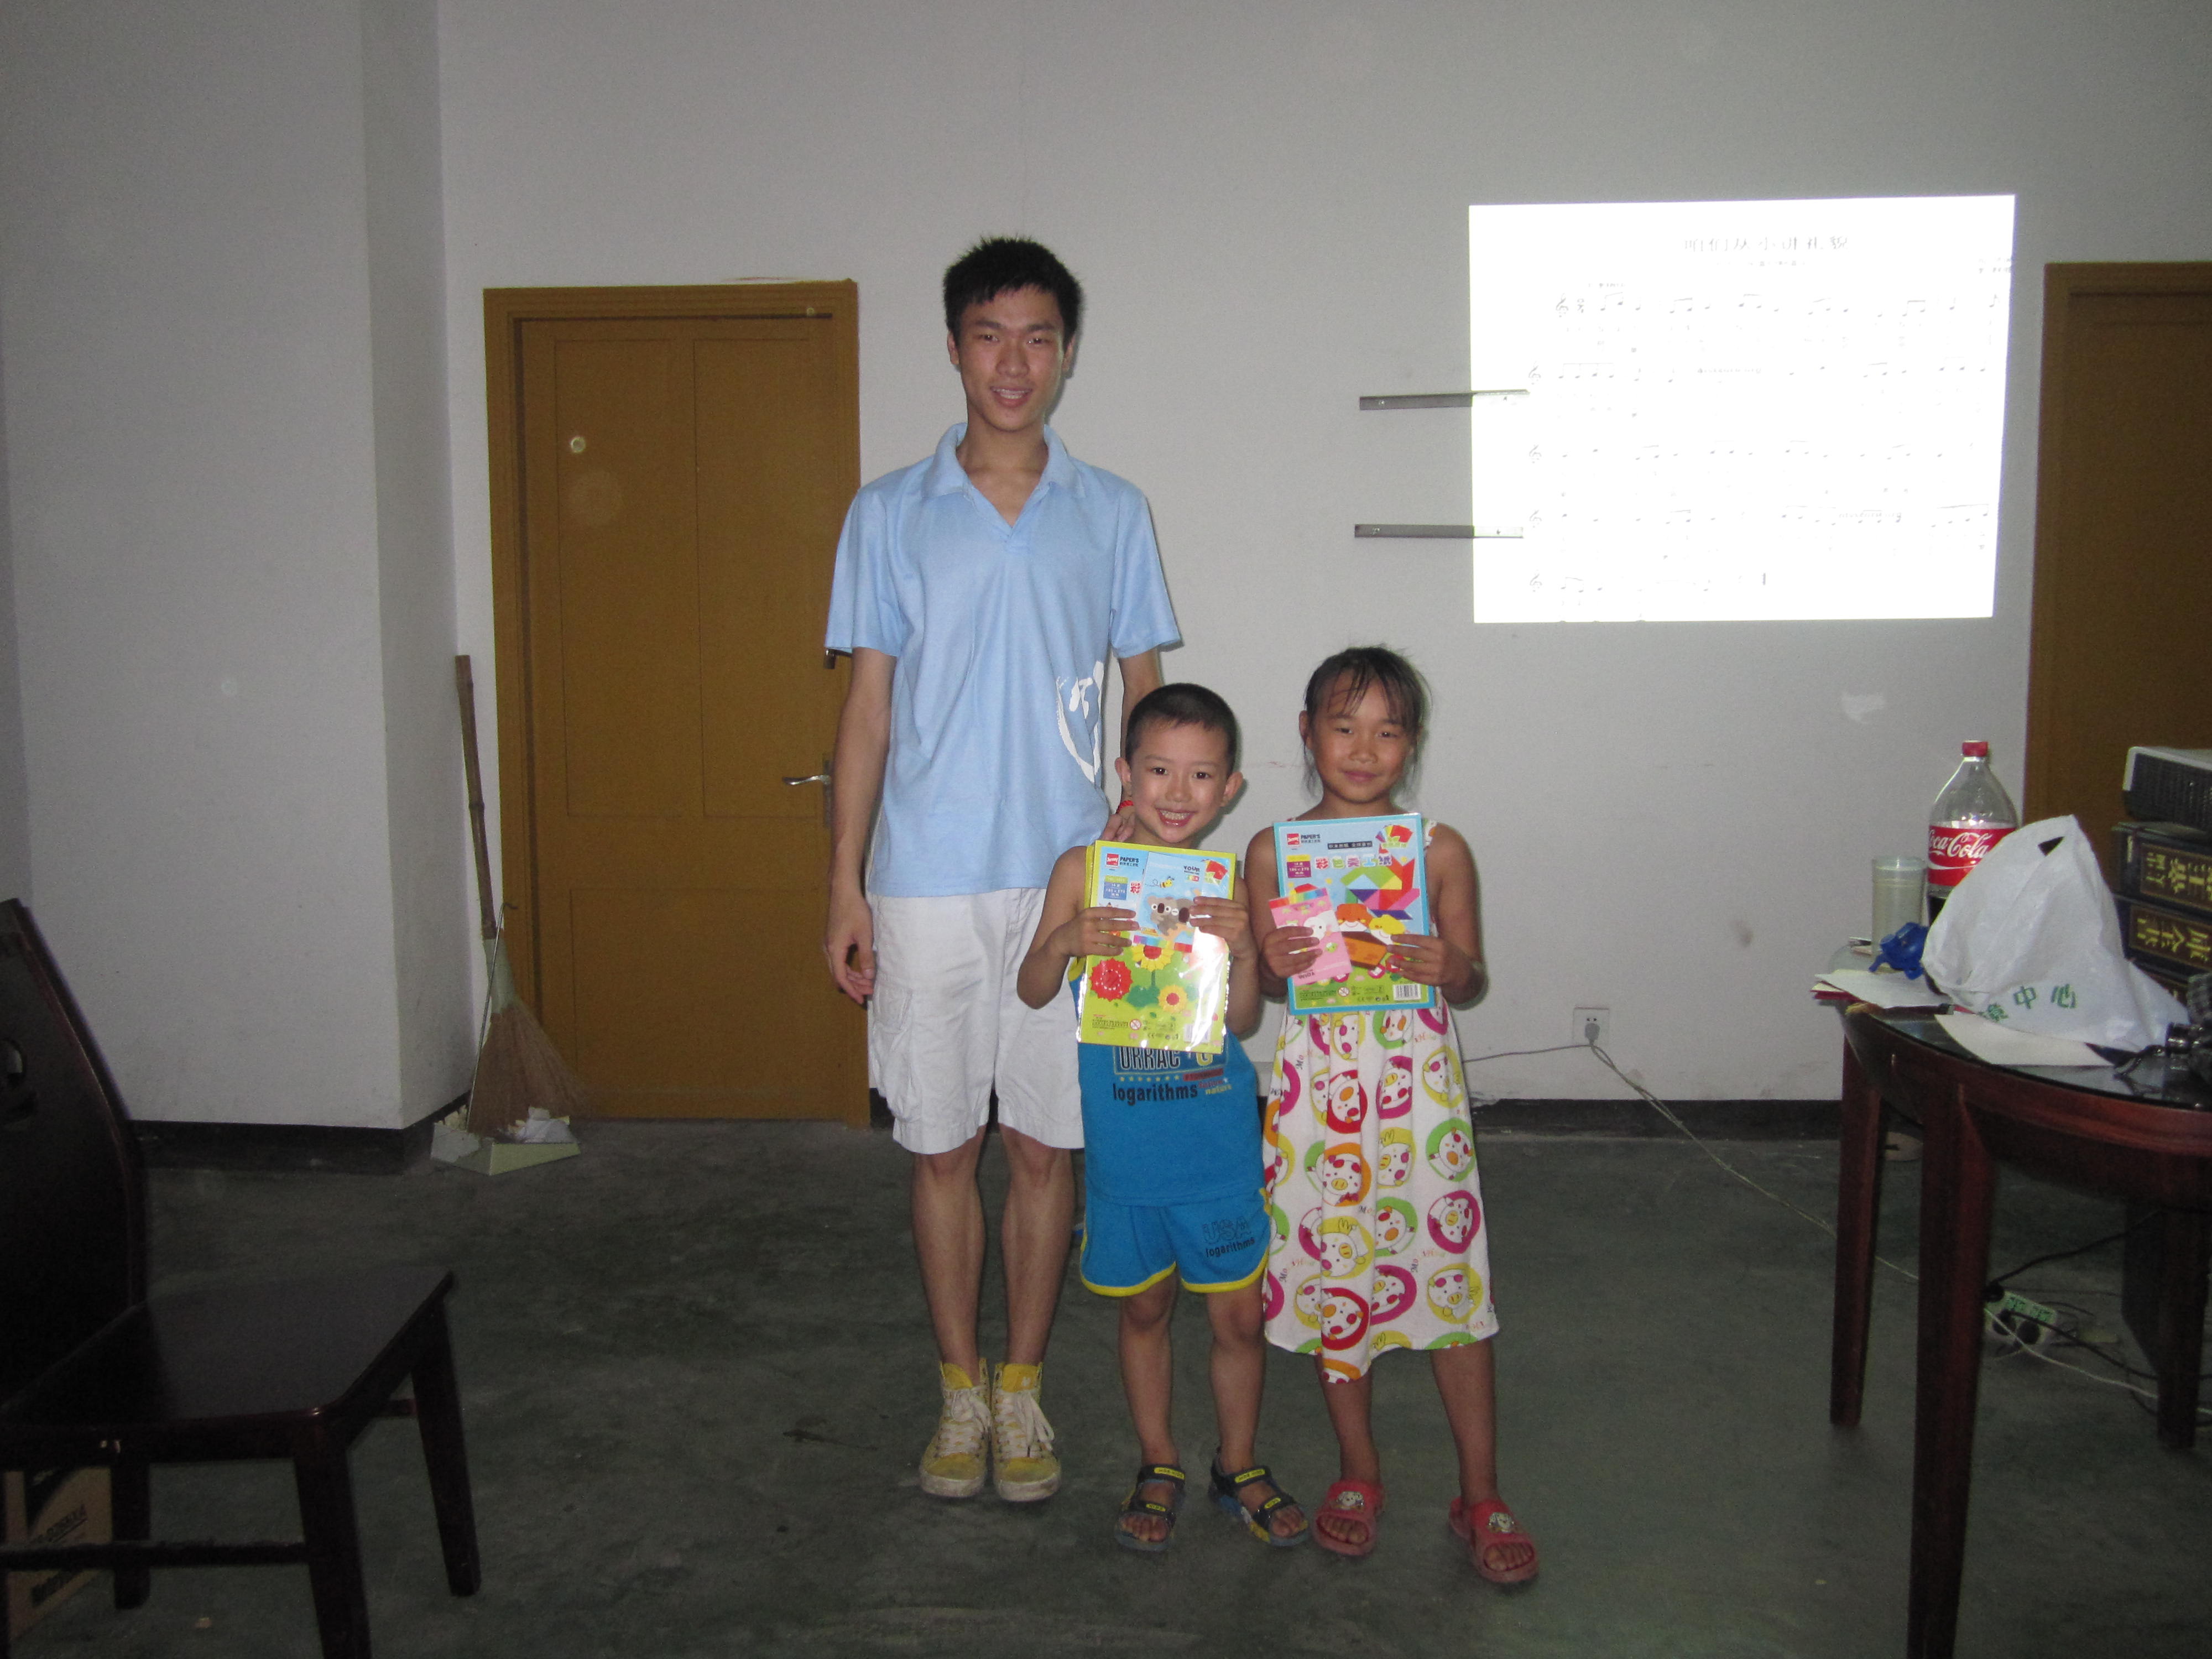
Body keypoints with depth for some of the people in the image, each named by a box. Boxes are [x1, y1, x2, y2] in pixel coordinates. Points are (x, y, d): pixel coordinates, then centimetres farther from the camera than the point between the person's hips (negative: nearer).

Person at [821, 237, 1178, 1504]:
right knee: (943, 1147, 8)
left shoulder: (1113, 514, 6)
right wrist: (846, 885, -1)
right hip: (928, 884, 0)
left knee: (1046, 1145, 7)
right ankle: (960, 1390, 24)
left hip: (1070, 878, 0)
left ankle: (1024, 1387, 24)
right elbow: (869, 706, 4)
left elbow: (1149, 697, 8)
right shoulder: (891, 515, 5)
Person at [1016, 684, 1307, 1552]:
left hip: (1218, 1140, 1)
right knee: (1144, 1308, 14)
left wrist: (1242, 950, -19)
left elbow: (1241, 1020, -2)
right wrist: (1067, 942, -20)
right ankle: (1158, 1468, 34)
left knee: (1239, 1311, 8)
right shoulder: (1084, 870, -5)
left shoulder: (1225, 885, -2)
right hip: (1124, 1143, 0)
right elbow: (1034, 992, 0)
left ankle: (1239, 1463, 31)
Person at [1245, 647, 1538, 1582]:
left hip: (1419, 1084, 0)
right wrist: (1273, 966, -14)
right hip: (1317, 1085, 1)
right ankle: (1358, 1474, 30)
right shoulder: (1273, 852, 1)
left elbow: (1472, 980, 7)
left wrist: (1448, 967, -15)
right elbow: (1260, 983, 8)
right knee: (1329, 1278, 10)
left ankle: (1480, 1495, 18)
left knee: (1454, 1282, 2)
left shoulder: (1440, 850, 1)